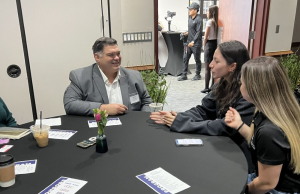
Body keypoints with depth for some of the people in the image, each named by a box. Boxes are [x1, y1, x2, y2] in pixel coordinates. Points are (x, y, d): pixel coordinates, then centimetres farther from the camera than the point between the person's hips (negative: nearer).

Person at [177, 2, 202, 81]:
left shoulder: (198, 20, -14)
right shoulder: (190, 18, 11)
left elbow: (198, 32, -19)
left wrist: (193, 41, -26)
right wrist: (187, 32, 4)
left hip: (196, 43, -8)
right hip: (189, 42, 8)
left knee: (197, 59, 5)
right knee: (185, 58, 6)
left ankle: (198, 75, 19)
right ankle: (184, 75, 14)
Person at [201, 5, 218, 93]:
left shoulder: (209, 21, -10)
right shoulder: (217, 22, 6)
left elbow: (205, 37, -10)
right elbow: (217, 35, 7)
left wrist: (204, 46, 3)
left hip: (209, 44, -6)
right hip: (215, 43, 7)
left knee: (207, 68, -1)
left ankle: (207, 88, 2)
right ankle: (213, 86, 16)